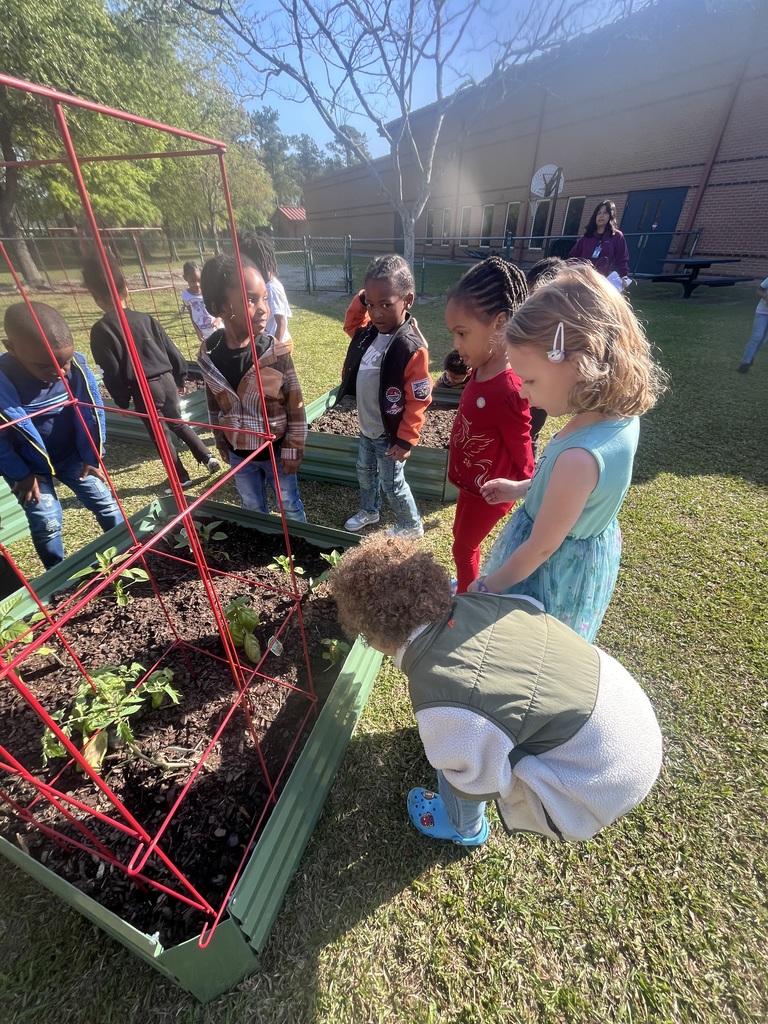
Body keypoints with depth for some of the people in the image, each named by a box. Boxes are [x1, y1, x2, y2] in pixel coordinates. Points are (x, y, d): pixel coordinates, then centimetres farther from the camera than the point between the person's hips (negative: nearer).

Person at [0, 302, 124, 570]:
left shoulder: (76, 366, -19)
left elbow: (92, 412, -6)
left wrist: (92, 457, -3)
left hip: (72, 455, 3)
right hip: (28, 466, -2)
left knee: (105, 501, 6)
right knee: (46, 523, 1)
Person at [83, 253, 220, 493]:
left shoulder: (100, 330, -9)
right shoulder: (146, 318, 1)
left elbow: (111, 372, -9)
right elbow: (172, 351, 5)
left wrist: (122, 400, 3)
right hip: (166, 380, 4)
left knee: (161, 435, 10)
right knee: (178, 423, 26)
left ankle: (181, 479, 19)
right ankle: (207, 456, 18)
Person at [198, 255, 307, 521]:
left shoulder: (277, 353, -20)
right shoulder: (208, 354, -11)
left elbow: (296, 407, -14)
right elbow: (213, 403, 4)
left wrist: (293, 451, -11)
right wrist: (221, 442, 11)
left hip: (276, 450, -3)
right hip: (238, 453, 3)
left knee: (290, 506, 18)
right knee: (252, 509, 23)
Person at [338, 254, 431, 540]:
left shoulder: (412, 349, -27)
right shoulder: (368, 332, -4)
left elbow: (418, 401, -23)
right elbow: (350, 324, 20)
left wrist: (406, 440, -21)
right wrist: (361, 301, 0)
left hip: (389, 434, -8)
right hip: (366, 427, 8)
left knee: (392, 483, 9)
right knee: (365, 472, 25)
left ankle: (412, 526, 33)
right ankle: (369, 511, 50)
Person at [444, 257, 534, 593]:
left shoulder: (507, 391, -33)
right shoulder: (481, 370, -7)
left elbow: (522, 457, -21)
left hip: (488, 491, -9)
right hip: (471, 482, 9)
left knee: (463, 548, 14)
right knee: (463, 539, 28)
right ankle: (468, 589, 56)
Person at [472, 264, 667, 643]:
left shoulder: (579, 457, -39)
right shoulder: (621, 412, -13)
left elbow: (541, 547, -26)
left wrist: (486, 587, -12)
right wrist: (522, 488, 9)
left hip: (552, 570, -8)